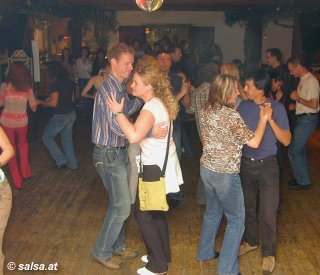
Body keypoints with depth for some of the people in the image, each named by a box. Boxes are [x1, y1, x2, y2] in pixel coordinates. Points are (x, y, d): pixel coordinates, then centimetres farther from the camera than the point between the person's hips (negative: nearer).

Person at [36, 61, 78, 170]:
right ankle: (72, 163, 23)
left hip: (61, 116, -8)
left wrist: (40, 102, -6)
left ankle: (61, 160, 6)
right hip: (71, 114, 8)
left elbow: (53, 103, -22)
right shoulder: (69, 82, 7)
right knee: (67, 138, 18)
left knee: (47, 137, 8)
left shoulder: (55, 84, -18)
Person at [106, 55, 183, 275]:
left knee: (144, 215, 2)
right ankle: (162, 256, 34)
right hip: (163, 164, 10)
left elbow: (134, 136, -38)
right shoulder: (159, 102, 6)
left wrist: (118, 112, -30)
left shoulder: (151, 108, -24)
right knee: (156, 212, 20)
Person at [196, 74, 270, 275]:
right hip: (226, 174, -8)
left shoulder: (206, 111, 1)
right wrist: (263, 119, -10)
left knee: (212, 211, 25)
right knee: (236, 219, 6)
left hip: (207, 169, 8)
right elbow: (254, 142, -19)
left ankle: (205, 252, 39)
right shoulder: (231, 115, -22)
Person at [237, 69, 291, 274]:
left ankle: (269, 253, 23)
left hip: (267, 165, -3)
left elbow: (286, 140, -14)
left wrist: (271, 120, -26)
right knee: (247, 207, 18)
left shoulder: (277, 108, -12)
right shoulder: (243, 107, -3)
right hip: (245, 164, 3)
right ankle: (250, 241, 42)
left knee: (268, 214, 3)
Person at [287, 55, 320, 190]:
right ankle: (302, 178, 30)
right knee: (301, 150, 17)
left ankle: (303, 182, 6)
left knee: (294, 151, -6)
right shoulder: (303, 80, 11)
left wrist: (298, 98, -15)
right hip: (302, 118, 10)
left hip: (308, 119, -10)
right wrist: (295, 104, 6)